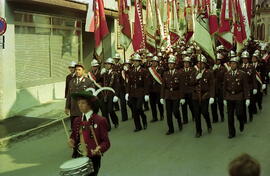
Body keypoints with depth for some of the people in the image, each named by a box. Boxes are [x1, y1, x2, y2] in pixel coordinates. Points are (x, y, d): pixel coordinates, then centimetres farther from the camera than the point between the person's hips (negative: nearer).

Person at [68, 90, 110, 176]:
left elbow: (106, 142, -9)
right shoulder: (77, 121, 6)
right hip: (79, 157, 5)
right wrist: (71, 141, -3)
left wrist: (100, 148, -28)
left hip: (93, 158, -5)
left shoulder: (100, 121, -11)